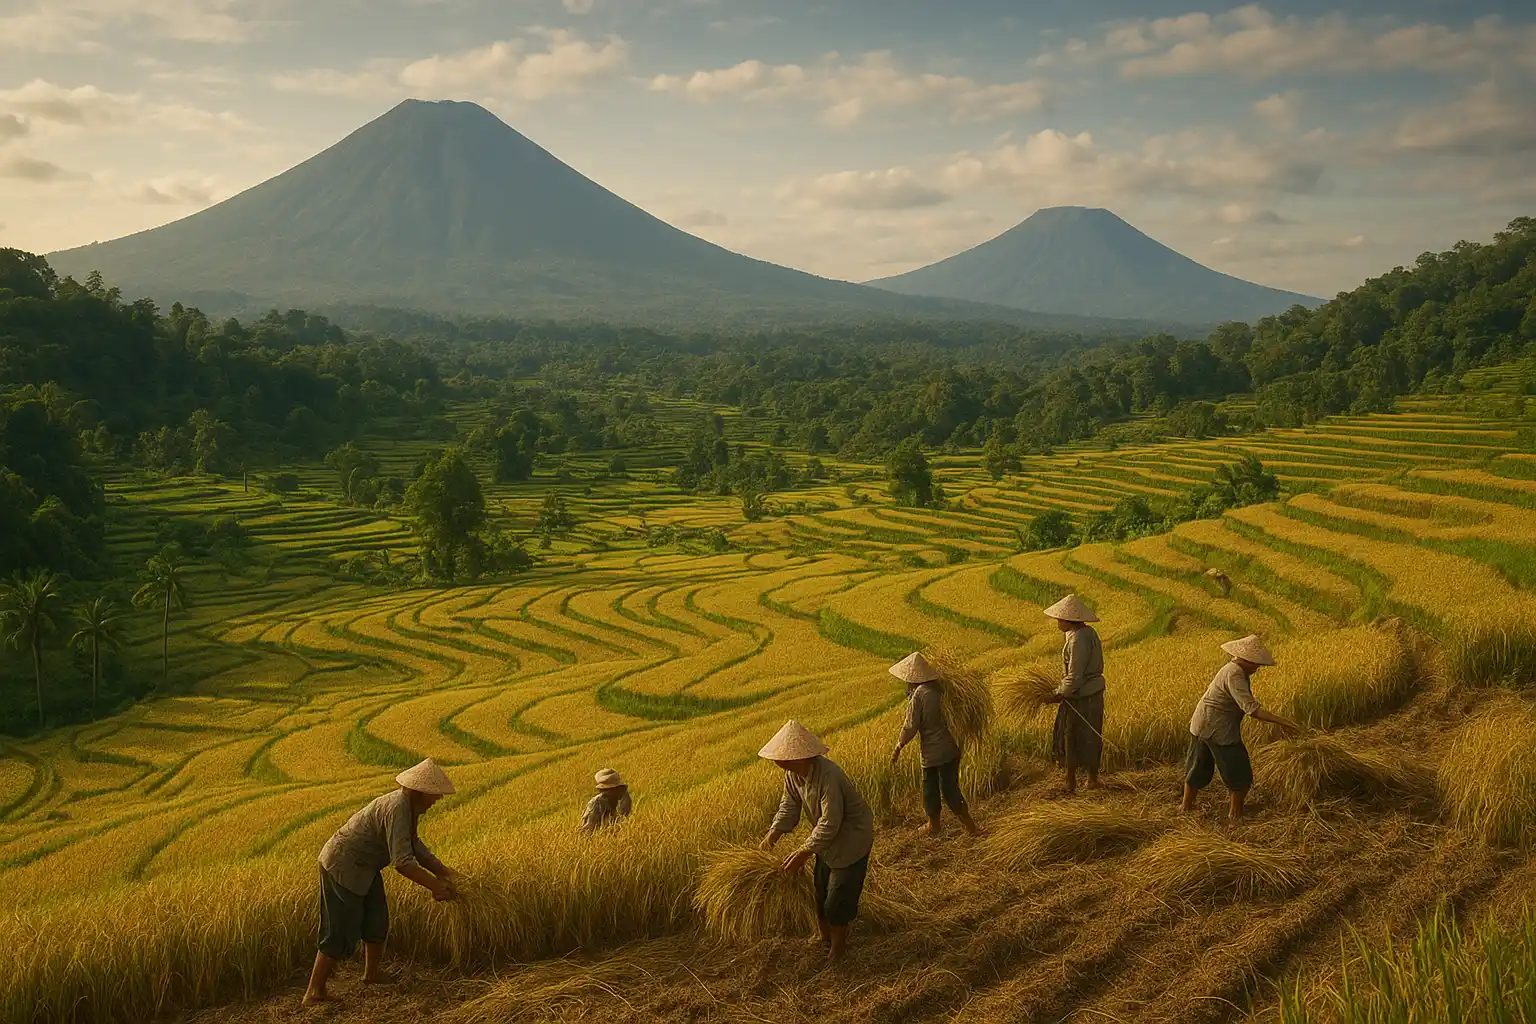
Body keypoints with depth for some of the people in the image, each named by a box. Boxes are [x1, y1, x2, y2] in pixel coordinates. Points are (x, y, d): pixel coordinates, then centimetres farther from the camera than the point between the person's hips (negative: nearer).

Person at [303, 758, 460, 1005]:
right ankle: (314, 992, 3)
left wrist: (441, 870, 9)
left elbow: (413, 845, 16)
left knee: (377, 920, 18)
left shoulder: (409, 805, 2)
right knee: (341, 932, -5)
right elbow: (403, 862, -34)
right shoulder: (397, 809, -30)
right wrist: (435, 886, -28)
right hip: (343, 866, -10)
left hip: (363, 867, 10)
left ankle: (372, 974, 37)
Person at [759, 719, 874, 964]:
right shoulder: (793, 773, -11)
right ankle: (824, 939, 40)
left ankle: (837, 950, 21)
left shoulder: (828, 776, -37)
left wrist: (804, 852, -31)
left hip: (851, 838, -8)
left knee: (838, 897, 0)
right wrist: (773, 834, -16)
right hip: (827, 838, 8)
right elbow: (790, 805, -1)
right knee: (820, 889, 19)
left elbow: (830, 824, -34)